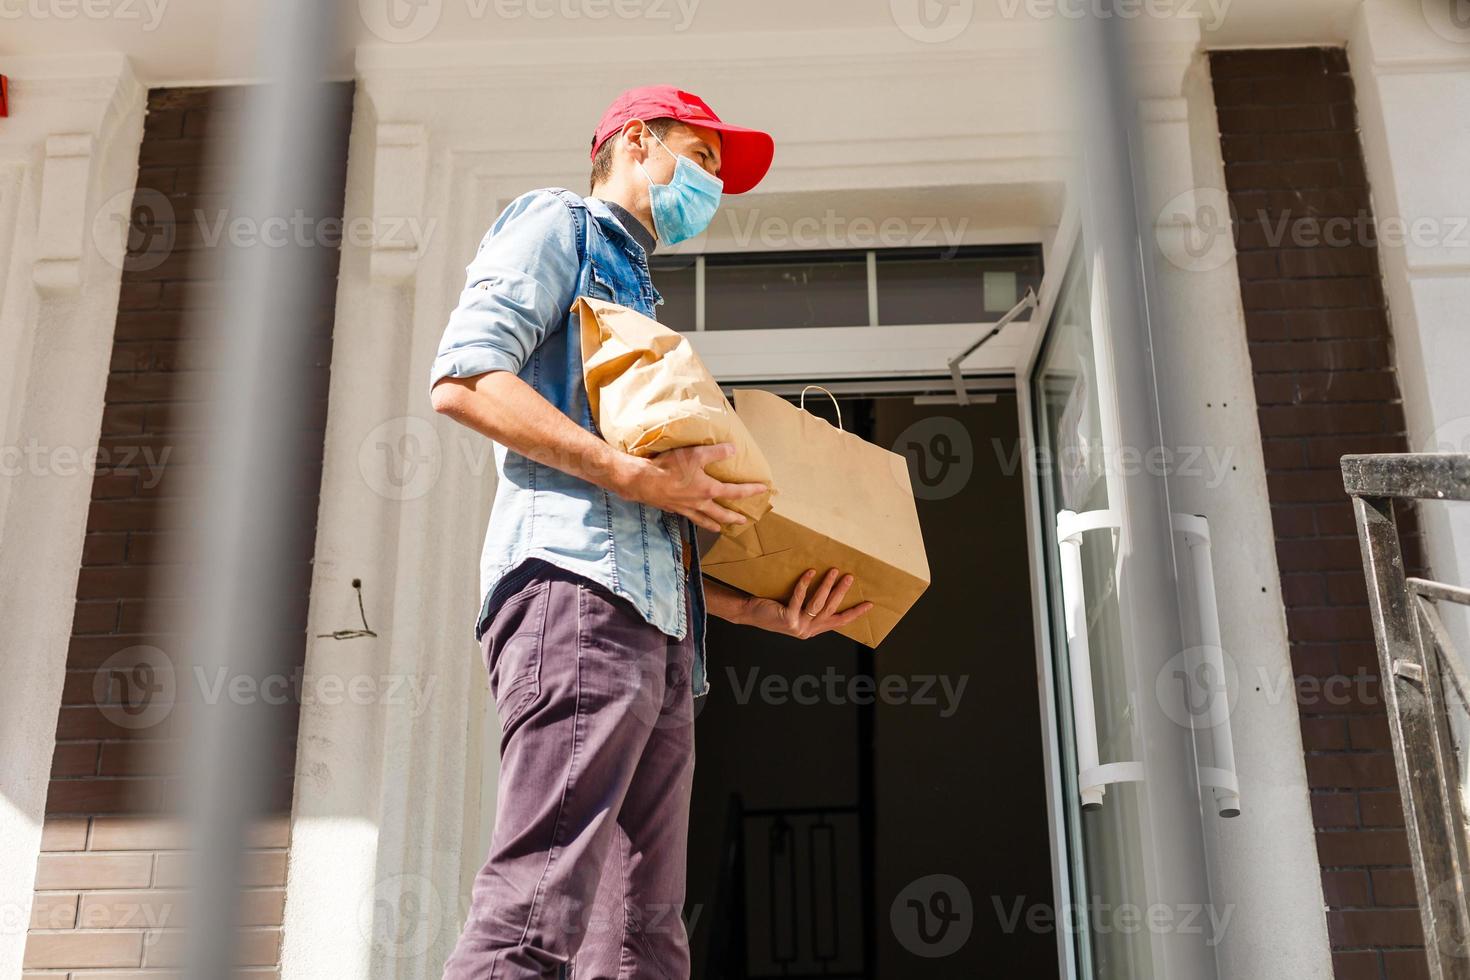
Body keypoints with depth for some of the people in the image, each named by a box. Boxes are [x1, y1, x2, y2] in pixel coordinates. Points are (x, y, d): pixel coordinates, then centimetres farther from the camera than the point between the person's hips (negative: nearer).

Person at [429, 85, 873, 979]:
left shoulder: (639, 301, 35)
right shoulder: (557, 222, 12)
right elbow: (462, 378, -8)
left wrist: (761, 609, 17)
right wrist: (636, 475, -13)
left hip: (660, 632, 9)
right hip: (574, 582, -9)